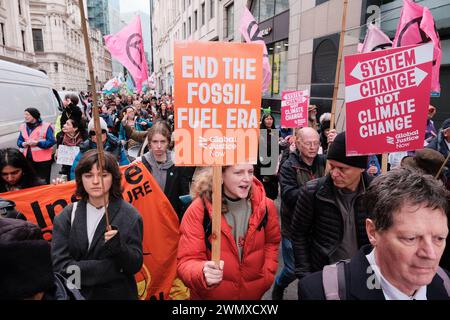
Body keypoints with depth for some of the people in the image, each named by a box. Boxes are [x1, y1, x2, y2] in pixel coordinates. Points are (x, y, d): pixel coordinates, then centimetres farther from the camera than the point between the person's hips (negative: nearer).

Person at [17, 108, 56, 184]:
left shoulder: (45, 126, -10)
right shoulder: (23, 127, 10)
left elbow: (51, 141, -14)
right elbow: (19, 141, 13)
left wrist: (37, 143, -23)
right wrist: (23, 144, -10)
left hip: (43, 159, -6)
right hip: (28, 159, 6)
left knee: (44, 182, 3)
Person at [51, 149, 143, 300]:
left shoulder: (129, 215, -13)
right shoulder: (67, 216, -7)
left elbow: (135, 265, -12)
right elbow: (60, 265, -13)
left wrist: (119, 246, -31)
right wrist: (112, 267, -18)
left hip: (117, 294, -1)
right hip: (75, 294, 2)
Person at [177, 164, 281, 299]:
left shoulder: (265, 206, -12)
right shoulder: (198, 210, -21)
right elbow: (187, 261, -20)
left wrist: (267, 276, -3)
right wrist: (203, 273, -40)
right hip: (211, 295, -2)